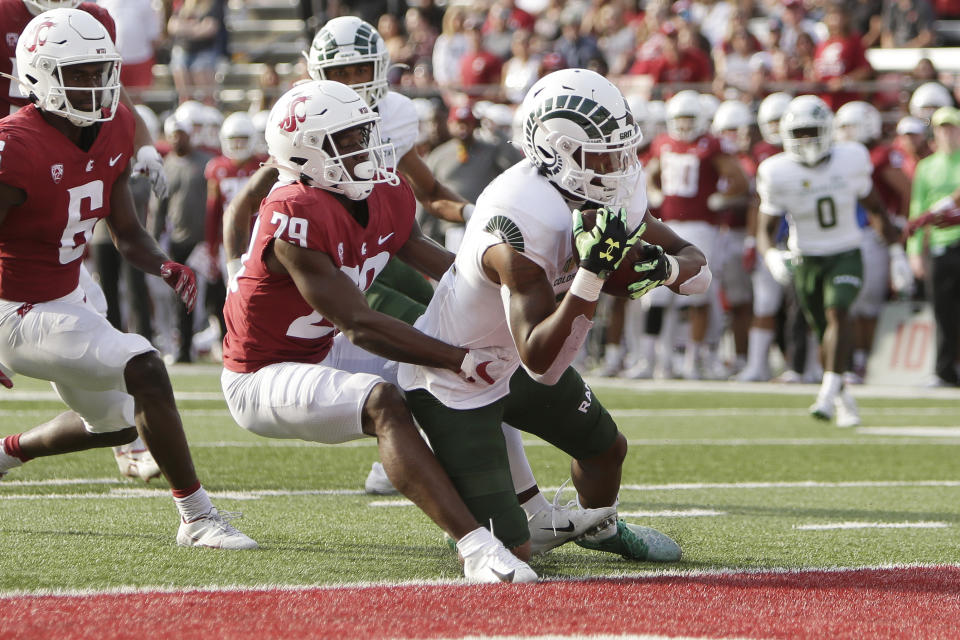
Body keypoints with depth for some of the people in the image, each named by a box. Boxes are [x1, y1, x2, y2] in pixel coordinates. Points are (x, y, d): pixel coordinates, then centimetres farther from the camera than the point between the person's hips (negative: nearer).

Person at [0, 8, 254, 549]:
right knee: (145, 369, -24)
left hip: (65, 297, 9)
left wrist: (165, 268, -14)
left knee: (117, 422, 23)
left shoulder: (114, 130, -1)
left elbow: (128, 234, 8)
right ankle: (197, 517, -16)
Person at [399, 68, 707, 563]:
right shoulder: (521, 224, -37)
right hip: (453, 384, -8)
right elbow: (542, 364, -40)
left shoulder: (613, 197, -9)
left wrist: (664, 266, -29)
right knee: (509, 553, -12)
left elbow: (698, 267, -5)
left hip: (516, 365, 8)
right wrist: (592, 273, -47)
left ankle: (600, 527, 54)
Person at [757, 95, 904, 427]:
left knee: (837, 312, -25)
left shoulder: (850, 160, -8)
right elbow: (766, 229, -6)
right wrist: (771, 256, -28)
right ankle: (844, 399, 28)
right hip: (806, 260, 1)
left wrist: (896, 250, 7)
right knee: (825, 335, 7)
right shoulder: (778, 173, -10)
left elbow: (875, 209, 7)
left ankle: (829, 392, -32)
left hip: (846, 256, -1)